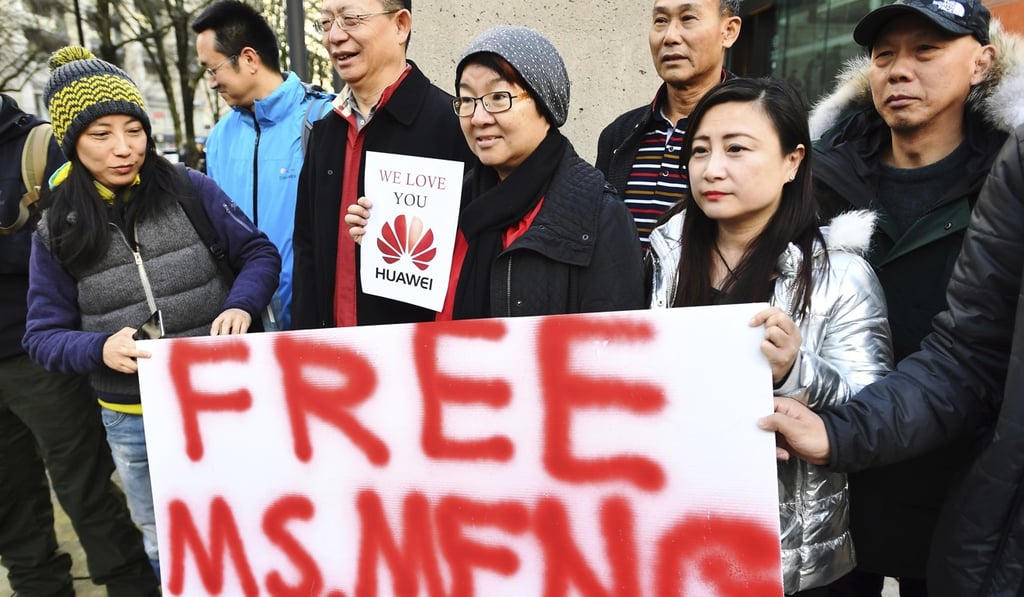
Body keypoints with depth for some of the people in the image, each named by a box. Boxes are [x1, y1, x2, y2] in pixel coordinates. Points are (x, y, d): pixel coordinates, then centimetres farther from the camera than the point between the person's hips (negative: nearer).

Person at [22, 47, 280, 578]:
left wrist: (240, 306, -21)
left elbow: (259, 252, -1)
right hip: (133, 422, 2)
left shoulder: (190, 190, -7)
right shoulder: (57, 231, -3)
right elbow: (43, 335, -1)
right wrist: (99, 349, -22)